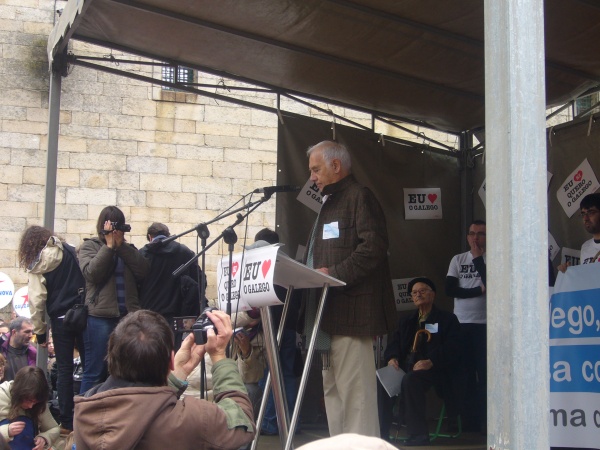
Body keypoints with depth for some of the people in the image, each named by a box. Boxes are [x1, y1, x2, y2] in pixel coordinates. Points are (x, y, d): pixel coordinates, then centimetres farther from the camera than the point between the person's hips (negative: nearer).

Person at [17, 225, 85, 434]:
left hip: (60, 320, -2)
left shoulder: (36, 267, -3)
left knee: (64, 369, 7)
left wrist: (40, 332, 2)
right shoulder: (71, 252, 4)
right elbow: (87, 280, 1)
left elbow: (37, 302, -6)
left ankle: (66, 422, 8)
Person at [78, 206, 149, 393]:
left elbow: (143, 271, -2)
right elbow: (92, 273, -10)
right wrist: (109, 245, -9)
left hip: (128, 316, 4)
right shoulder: (89, 247, 7)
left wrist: (121, 245, -5)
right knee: (95, 372, -2)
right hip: (100, 316, -4)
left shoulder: (128, 249, 16)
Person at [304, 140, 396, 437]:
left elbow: (374, 246, -19)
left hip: (351, 311, -11)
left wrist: (334, 274, -22)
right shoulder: (330, 203, 24)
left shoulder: (359, 197, -6)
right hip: (329, 315, 11)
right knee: (332, 391, 13)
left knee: (355, 394, -9)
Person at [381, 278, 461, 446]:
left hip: (434, 370, -5)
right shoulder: (406, 322, 30)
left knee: (410, 380, -38)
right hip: (406, 367, 5)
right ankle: (381, 432, -22)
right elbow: (394, 344, 17)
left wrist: (431, 362, -22)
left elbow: (452, 349, -5)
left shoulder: (447, 319, 11)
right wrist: (392, 358, -8)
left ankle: (418, 436, -33)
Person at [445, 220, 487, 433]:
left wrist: (478, 257, -7)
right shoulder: (458, 259, 11)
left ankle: (485, 421, -1)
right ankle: (468, 421, 11)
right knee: (465, 374, 5)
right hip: (461, 323, 3)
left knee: (485, 373, -5)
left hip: (484, 323, -3)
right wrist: (479, 290, -6)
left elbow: (491, 286, -14)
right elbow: (450, 289, 2)